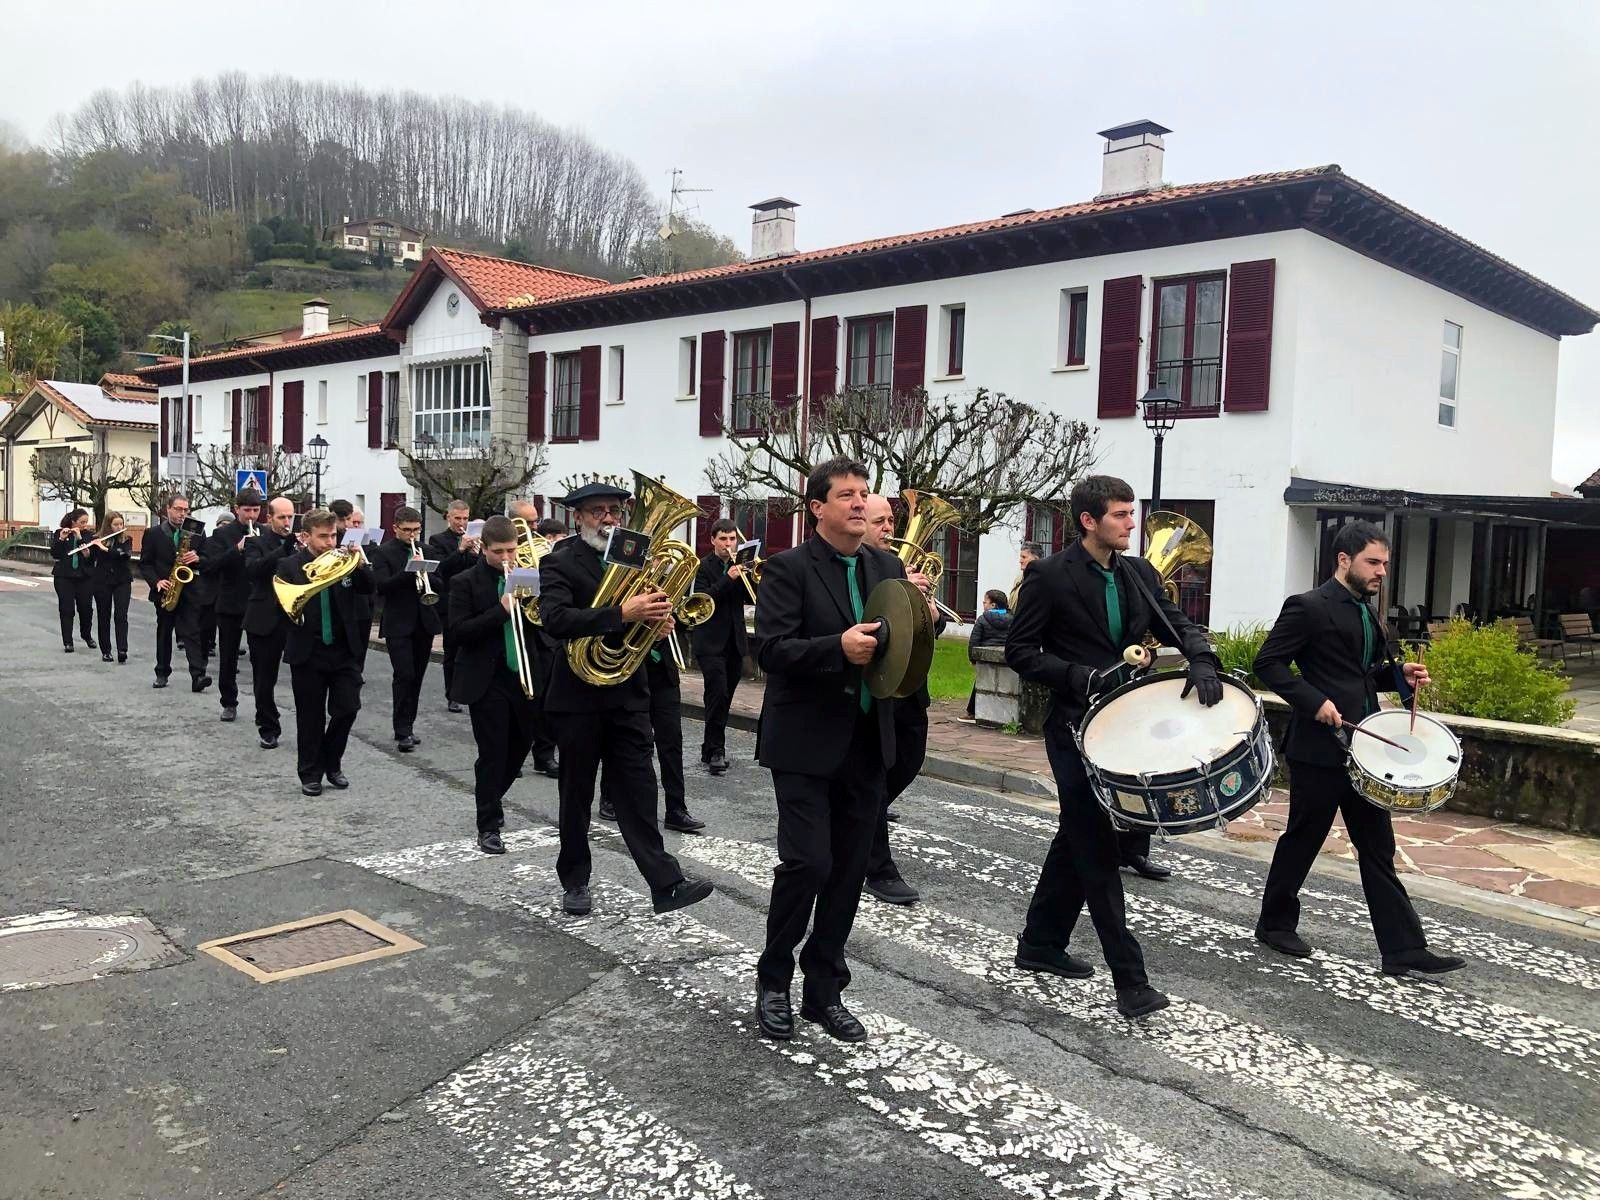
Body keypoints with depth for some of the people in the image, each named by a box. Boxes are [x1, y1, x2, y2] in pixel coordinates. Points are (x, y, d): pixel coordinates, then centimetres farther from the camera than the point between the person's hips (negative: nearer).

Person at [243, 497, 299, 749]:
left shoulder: (301, 541, 7)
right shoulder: (256, 541, 1)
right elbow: (252, 569, -19)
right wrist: (285, 549, -27)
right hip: (265, 620, -1)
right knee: (265, 679, 8)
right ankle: (268, 729, 21)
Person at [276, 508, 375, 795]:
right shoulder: (290, 566, -3)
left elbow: (368, 588, -6)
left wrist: (360, 565, -24)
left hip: (345, 650, 2)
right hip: (308, 653, -2)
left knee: (347, 709, 3)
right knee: (311, 717, 6)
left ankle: (332, 763, 25)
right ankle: (310, 773, 21)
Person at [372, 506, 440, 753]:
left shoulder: (425, 550, 10)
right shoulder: (384, 553, -3)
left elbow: (439, 583, 7)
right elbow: (382, 586, -15)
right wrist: (410, 570, -25)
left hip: (424, 623, 5)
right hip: (398, 625, -5)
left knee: (416, 677, 9)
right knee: (404, 676, -11)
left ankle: (407, 727, 19)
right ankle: (402, 732, -7)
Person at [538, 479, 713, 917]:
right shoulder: (560, 562, -7)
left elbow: (649, 607, 16)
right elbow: (555, 620, -23)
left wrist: (660, 620, -9)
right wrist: (622, 613, -32)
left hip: (628, 693, 3)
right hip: (578, 695, -3)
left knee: (639, 791, 2)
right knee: (576, 793, 10)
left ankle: (665, 883, 0)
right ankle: (574, 880, 24)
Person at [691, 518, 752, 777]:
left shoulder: (739, 565, 11)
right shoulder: (704, 566, -3)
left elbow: (750, 598, 3)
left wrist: (746, 577, -13)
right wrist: (728, 579, -23)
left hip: (734, 640, 6)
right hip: (711, 641, -5)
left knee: (724, 697, 10)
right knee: (718, 694, -14)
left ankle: (711, 749, 20)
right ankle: (715, 751, -8)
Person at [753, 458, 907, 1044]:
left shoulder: (889, 567, 9)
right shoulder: (788, 568, -8)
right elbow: (770, 649, -17)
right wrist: (839, 647, -30)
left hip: (866, 742, 6)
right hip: (806, 742, -5)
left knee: (848, 870, 10)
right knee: (807, 863, -8)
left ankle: (824, 991, 25)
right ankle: (773, 979, 17)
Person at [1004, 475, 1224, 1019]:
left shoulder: (1140, 574, 7)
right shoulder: (1049, 575, -11)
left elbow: (1179, 625, 3)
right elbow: (1019, 651, -10)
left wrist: (1201, 661, -18)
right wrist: (1081, 678, -22)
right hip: (1076, 728, -7)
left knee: (1078, 839, 16)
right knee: (1097, 849, -4)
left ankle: (1040, 944, 31)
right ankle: (1129, 978, 1)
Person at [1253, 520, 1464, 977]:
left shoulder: (1367, 613, 14)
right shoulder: (1309, 608, -12)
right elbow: (1268, 662, -15)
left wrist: (1400, 675, 4)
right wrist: (1314, 701, -23)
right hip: (1319, 748, -8)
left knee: (1378, 848, 8)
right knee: (1302, 840, 6)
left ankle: (1403, 949, 11)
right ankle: (1275, 924, 24)